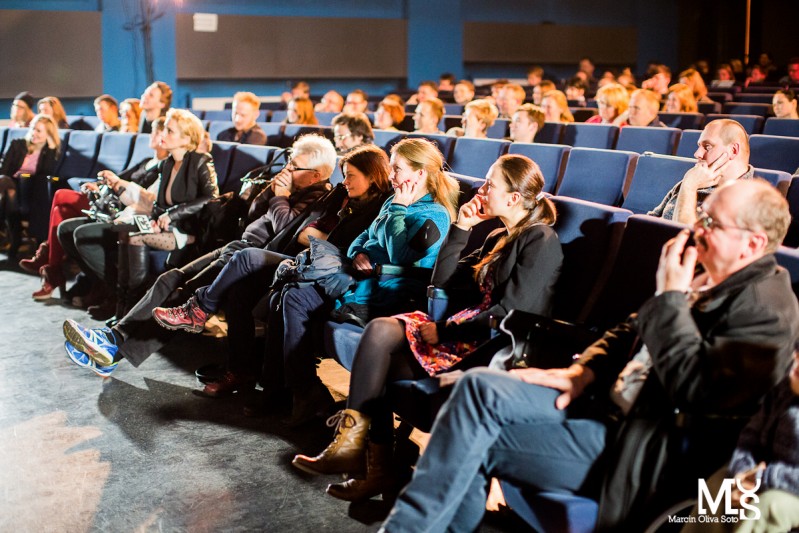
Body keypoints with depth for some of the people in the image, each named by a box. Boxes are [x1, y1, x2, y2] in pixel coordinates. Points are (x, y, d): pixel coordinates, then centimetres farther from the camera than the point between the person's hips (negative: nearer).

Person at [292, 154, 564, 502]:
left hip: (495, 347, -8)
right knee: (381, 332, -14)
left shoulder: (541, 240, -8)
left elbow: (513, 311, -18)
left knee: (381, 334, -18)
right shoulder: (499, 238, 20)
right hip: (471, 330, 8)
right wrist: (460, 228, 8)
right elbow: (444, 279, 18)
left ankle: (353, 443, -7)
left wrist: (444, 330, -15)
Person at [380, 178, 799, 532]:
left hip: (642, 449, -8)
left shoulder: (765, 306, -14)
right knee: (478, 387, -8)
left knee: (475, 439, -17)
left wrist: (670, 297, -20)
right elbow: (628, 332, 20)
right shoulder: (704, 278, 11)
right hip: (610, 404, 8)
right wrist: (584, 370, 2)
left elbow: (700, 393, -26)